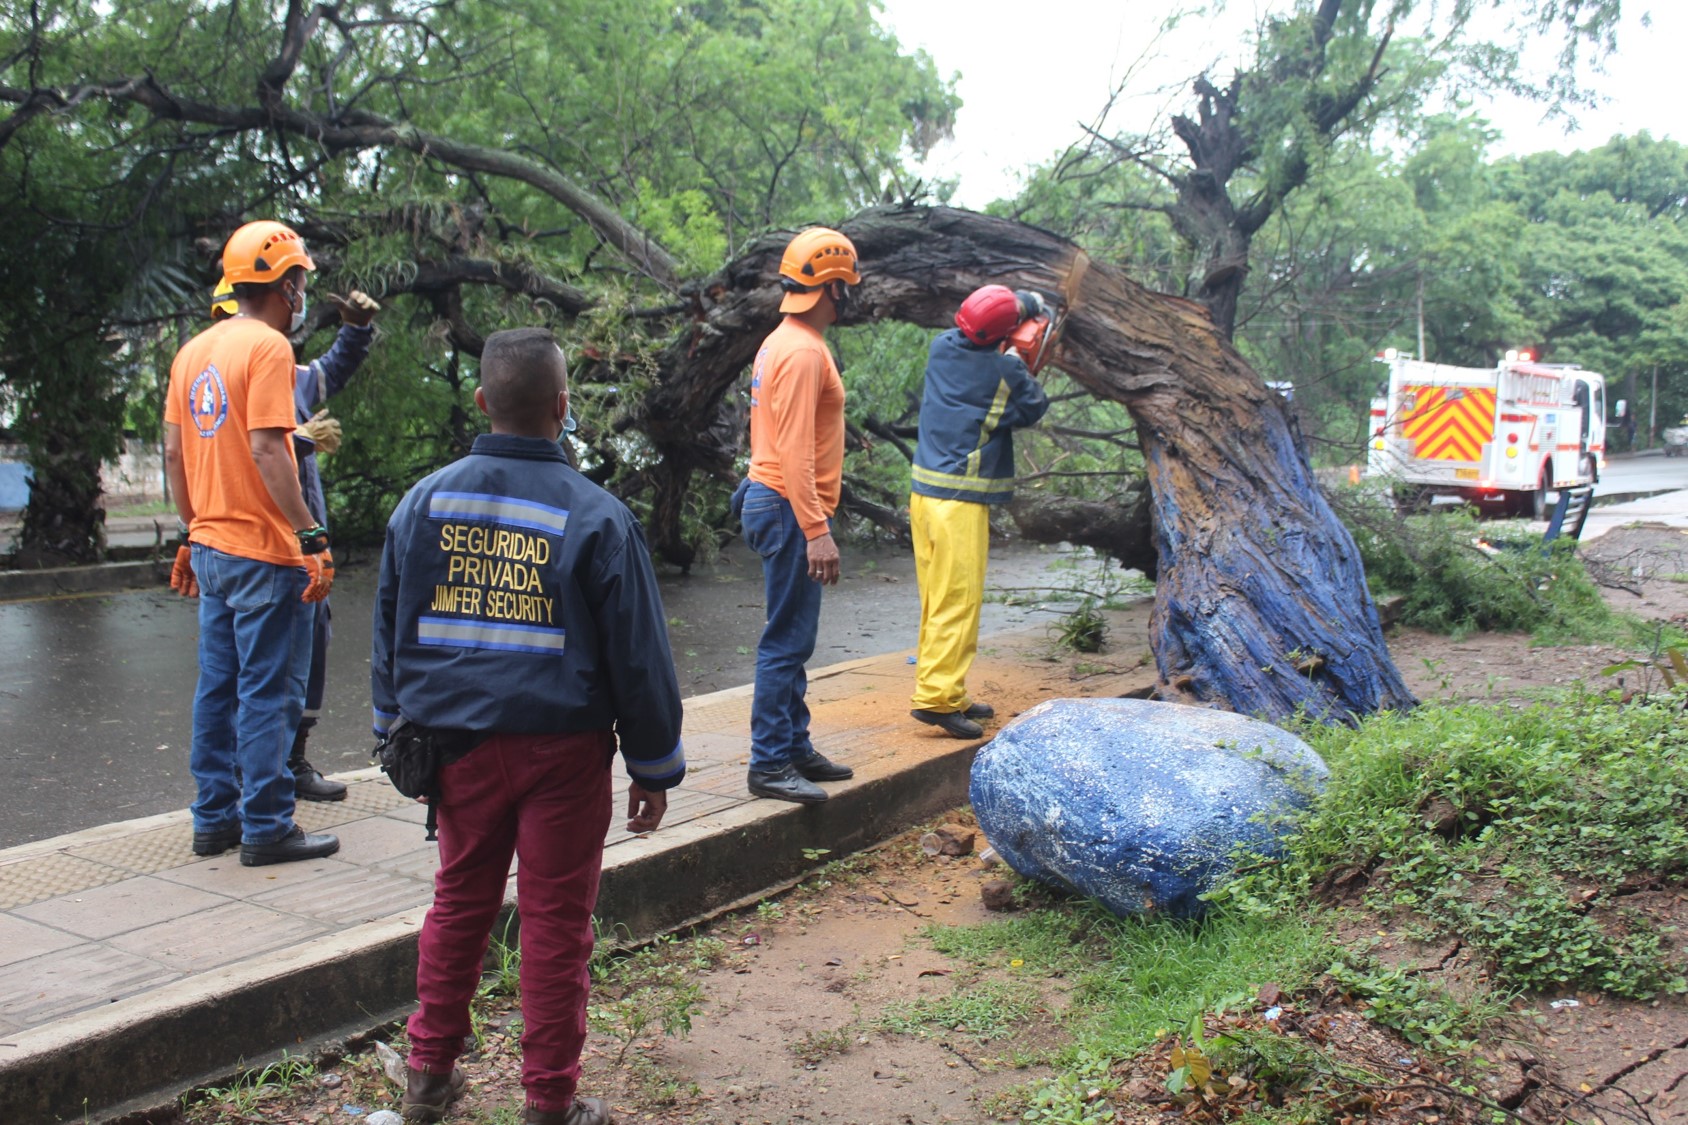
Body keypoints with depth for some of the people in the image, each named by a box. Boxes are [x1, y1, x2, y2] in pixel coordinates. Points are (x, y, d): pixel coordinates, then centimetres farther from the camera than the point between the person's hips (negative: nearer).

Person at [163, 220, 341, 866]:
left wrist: (192, 534, 21)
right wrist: (312, 538, -22)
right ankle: (266, 829, 6)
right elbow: (266, 451, -22)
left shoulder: (194, 351, 12)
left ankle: (214, 819, 23)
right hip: (264, 552, -8)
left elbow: (174, 453, 14)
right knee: (269, 693, -1)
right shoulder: (268, 347, -13)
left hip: (211, 547, 8)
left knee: (219, 687, 15)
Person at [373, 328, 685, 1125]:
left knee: (459, 902, 18)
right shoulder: (597, 518, -10)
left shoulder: (424, 501, 1)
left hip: (458, 740, 4)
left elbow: (390, 632, 11)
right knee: (555, 923, 5)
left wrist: (398, 728, 23)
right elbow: (639, 656, -5)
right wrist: (655, 766, 4)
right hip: (562, 750, -4)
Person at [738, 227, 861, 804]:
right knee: (787, 640, -6)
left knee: (794, 637, 15)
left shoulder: (783, 344, 16)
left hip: (773, 502, 11)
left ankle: (795, 748, 24)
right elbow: (795, 449, -23)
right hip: (791, 509, -11)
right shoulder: (802, 351, -17)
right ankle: (770, 763, 0)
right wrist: (816, 530, -25)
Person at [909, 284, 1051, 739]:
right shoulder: (1004, 370, -12)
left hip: (923, 492, 8)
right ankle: (935, 697, -9)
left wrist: (1025, 301, 30)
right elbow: (1034, 408, 5)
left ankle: (948, 694, 22)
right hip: (961, 501, -8)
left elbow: (971, 324, 27)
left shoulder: (943, 346, 5)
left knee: (936, 600, 13)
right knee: (958, 603, -6)